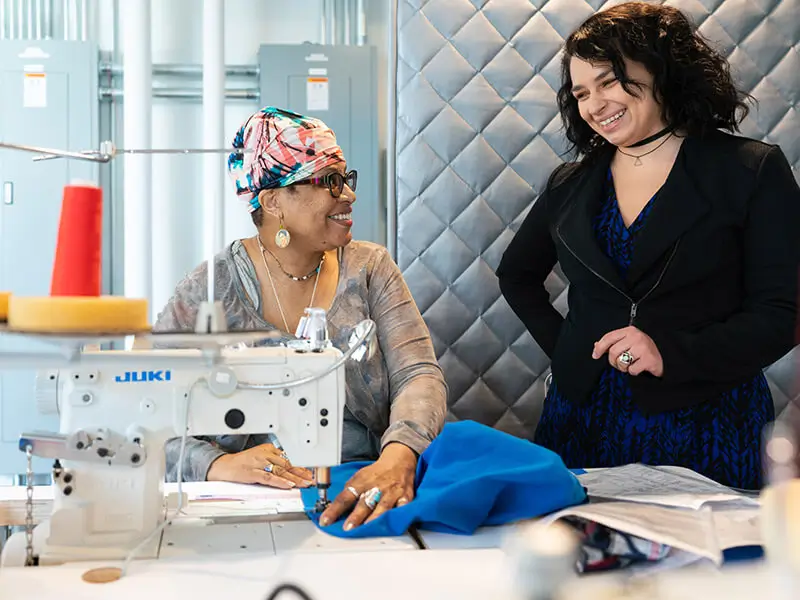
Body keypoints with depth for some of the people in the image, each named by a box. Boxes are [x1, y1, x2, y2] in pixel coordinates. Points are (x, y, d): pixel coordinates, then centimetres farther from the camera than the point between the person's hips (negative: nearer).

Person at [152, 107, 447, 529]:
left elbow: (419, 375, -6)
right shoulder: (212, 289, -2)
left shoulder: (369, 269, 7)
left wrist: (397, 459, -27)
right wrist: (217, 464, -25)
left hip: (362, 494, 0)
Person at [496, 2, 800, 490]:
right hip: (583, 424, 4)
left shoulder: (751, 171, -3)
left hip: (704, 428, -3)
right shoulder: (571, 184, 9)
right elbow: (517, 274, 23)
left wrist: (671, 354, -20)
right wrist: (562, 345, 8)